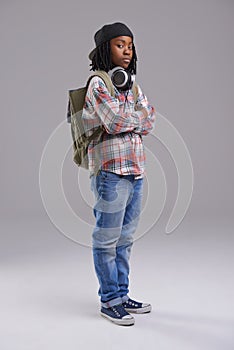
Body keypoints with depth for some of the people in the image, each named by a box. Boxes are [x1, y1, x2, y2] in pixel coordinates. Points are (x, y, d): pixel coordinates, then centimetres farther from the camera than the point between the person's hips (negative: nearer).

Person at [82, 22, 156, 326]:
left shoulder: (131, 82, 18)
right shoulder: (98, 84, -6)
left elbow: (148, 123, 8)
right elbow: (117, 120, -18)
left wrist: (123, 119, -7)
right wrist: (138, 116, 0)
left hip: (135, 169, 8)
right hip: (111, 170, -8)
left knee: (125, 238, 14)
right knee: (107, 240, 1)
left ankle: (122, 295, 25)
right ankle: (109, 301, 14)